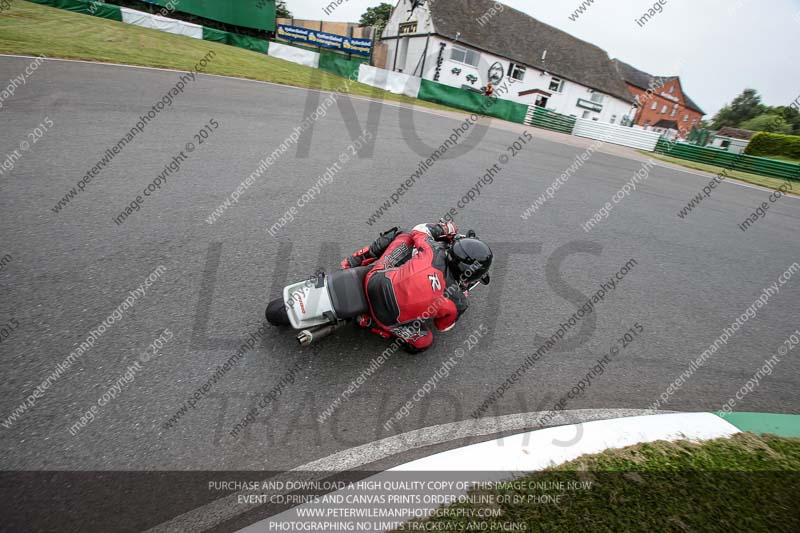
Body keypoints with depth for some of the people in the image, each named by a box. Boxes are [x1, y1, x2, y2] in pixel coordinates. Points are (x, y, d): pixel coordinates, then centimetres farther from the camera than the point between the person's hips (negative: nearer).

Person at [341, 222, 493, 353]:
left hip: (374, 279, 3)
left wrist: (443, 227, 22)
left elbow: (419, 230, 9)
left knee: (404, 237, 19)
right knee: (423, 342, 24)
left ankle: (355, 262, 22)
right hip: (387, 316, -2)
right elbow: (443, 326, 11)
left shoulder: (434, 252, -13)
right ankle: (371, 322, 9)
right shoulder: (458, 302, -11)